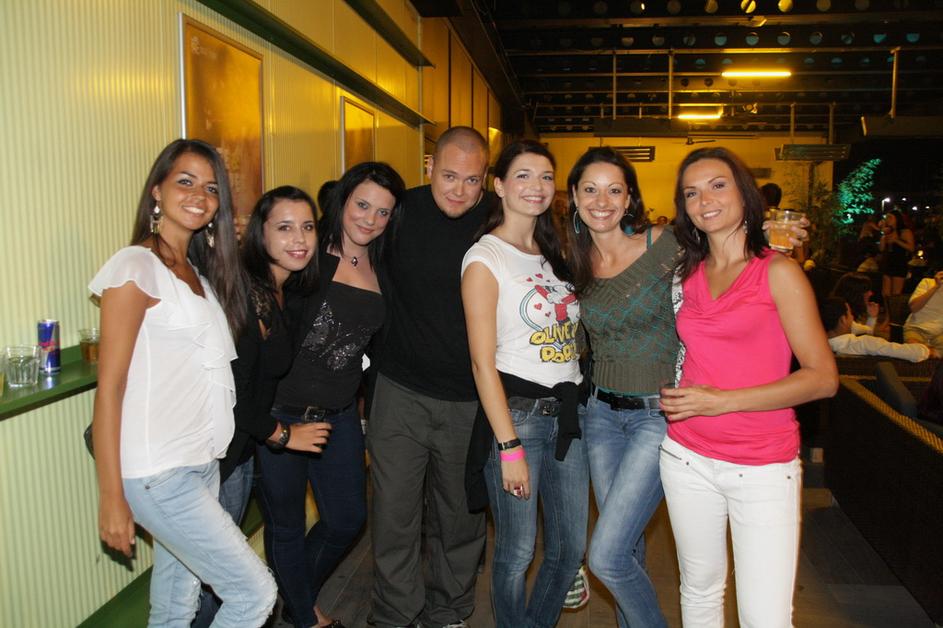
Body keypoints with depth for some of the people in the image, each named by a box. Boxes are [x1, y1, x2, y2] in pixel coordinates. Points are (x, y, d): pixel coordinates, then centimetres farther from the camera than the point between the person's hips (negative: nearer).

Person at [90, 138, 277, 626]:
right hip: (157, 474, -7)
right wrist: (111, 497, -13)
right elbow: (109, 387, -13)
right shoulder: (136, 266, -10)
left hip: (203, 464, 7)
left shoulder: (199, 271, 13)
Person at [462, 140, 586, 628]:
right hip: (516, 411, -6)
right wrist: (509, 447, -15)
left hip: (568, 411, 7)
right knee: (517, 552, 6)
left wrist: (578, 403, 6)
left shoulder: (554, 253, 13)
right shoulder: (484, 258, -8)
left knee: (570, 549, 15)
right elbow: (483, 362, -13)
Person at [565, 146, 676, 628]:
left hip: (659, 413, -5)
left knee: (606, 556, -8)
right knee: (628, 547, 17)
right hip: (602, 412, 5)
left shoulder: (664, 245, -12)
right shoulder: (575, 262, 4)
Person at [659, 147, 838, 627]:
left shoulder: (778, 271, -6)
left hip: (764, 466, -4)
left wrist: (722, 401, -16)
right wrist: (675, 395, 0)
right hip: (688, 456, 4)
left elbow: (823, 378, -11)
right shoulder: (687, 273, 8)